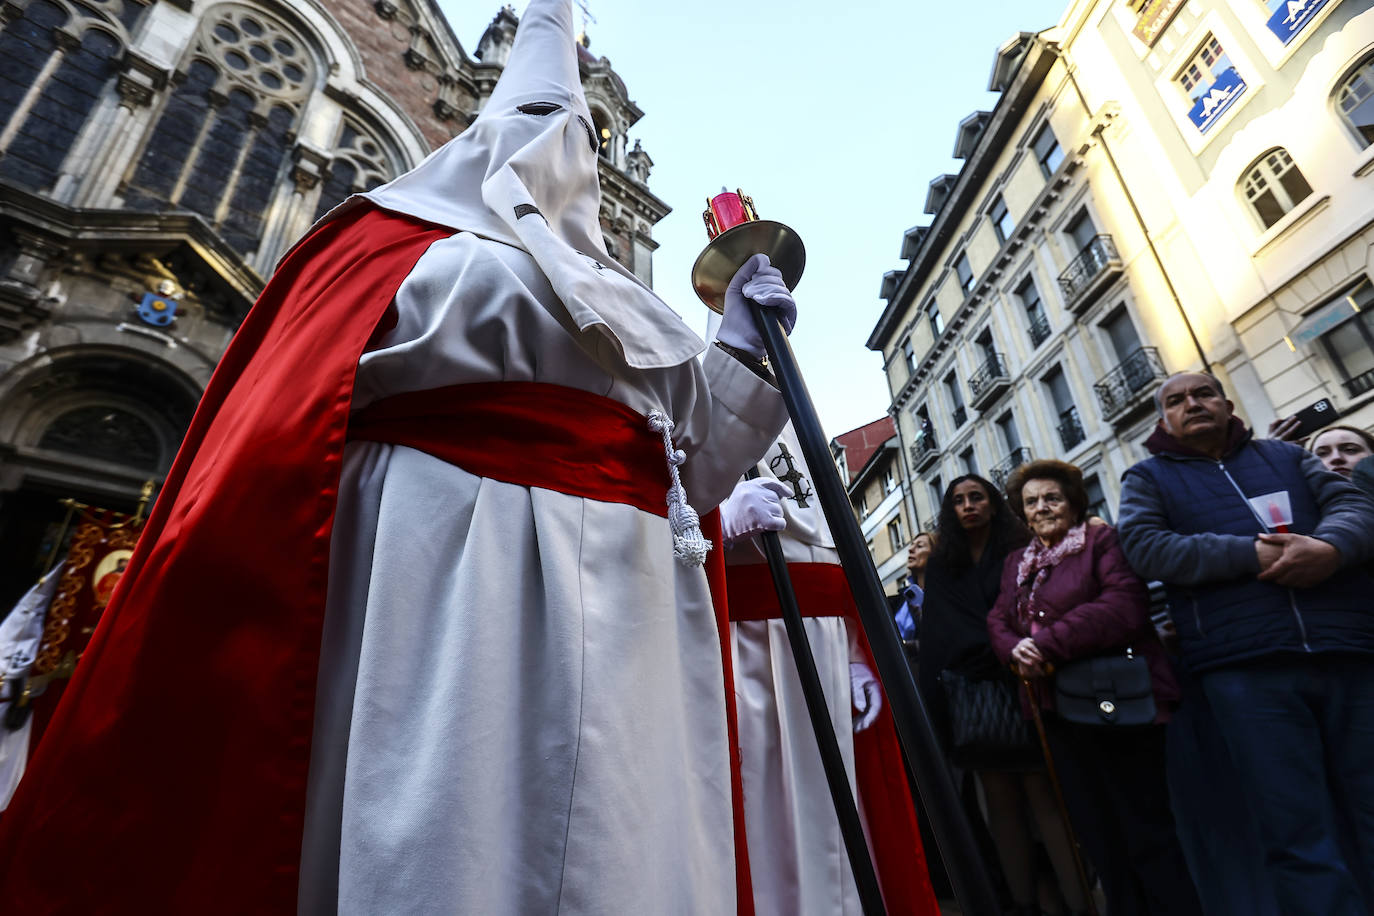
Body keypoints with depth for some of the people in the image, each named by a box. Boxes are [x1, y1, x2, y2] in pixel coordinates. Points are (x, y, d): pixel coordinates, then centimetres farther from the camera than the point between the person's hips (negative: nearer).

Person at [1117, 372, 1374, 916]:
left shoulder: (1285, 455, 21)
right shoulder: (1147, 478, 10)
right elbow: (1145, 547, -6)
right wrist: (1253, 554, -14)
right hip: (1244, 667, -3)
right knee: (1299, 836, -1)